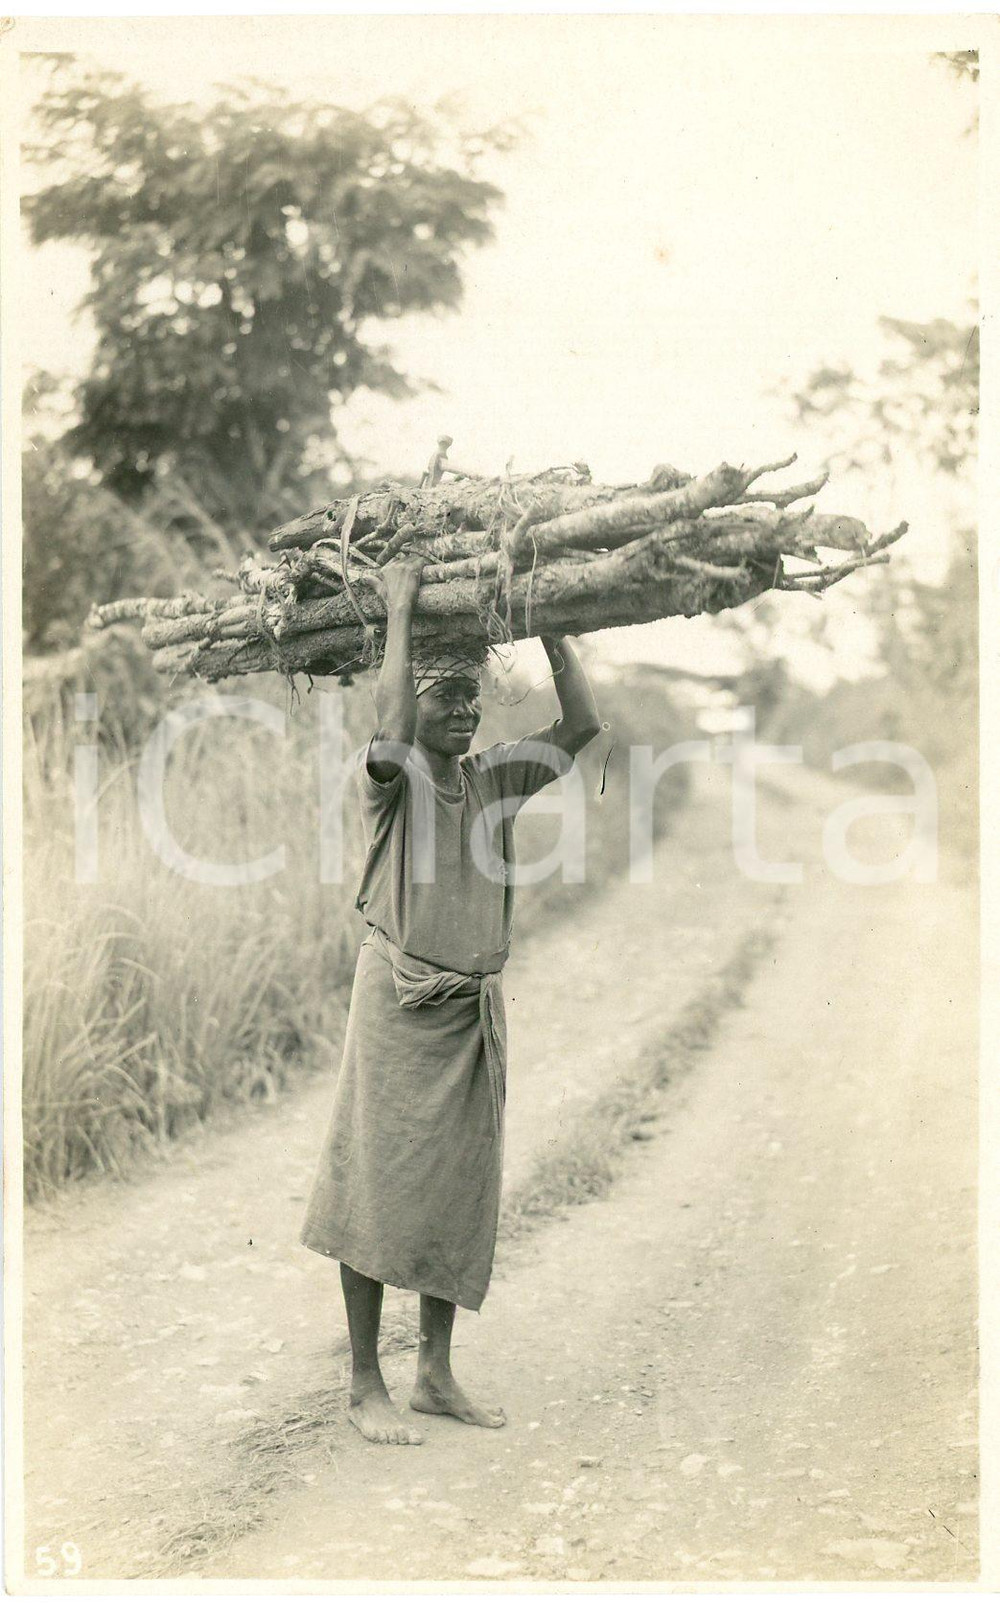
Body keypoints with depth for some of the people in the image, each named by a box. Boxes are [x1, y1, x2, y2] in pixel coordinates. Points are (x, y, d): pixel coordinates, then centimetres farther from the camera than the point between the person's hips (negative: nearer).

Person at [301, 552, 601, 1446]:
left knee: (459, 1192, 11)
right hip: (400, 1001, -6)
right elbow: (392, 731, -29)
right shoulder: (391, 779, -7)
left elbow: (582, 724, 3)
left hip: (475, 1008, 6)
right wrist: (400, 614, -20)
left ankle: (437, 1372, 24)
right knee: (378, 1189, 1)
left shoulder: (494, 778, 8)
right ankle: (366, 1385, 11)